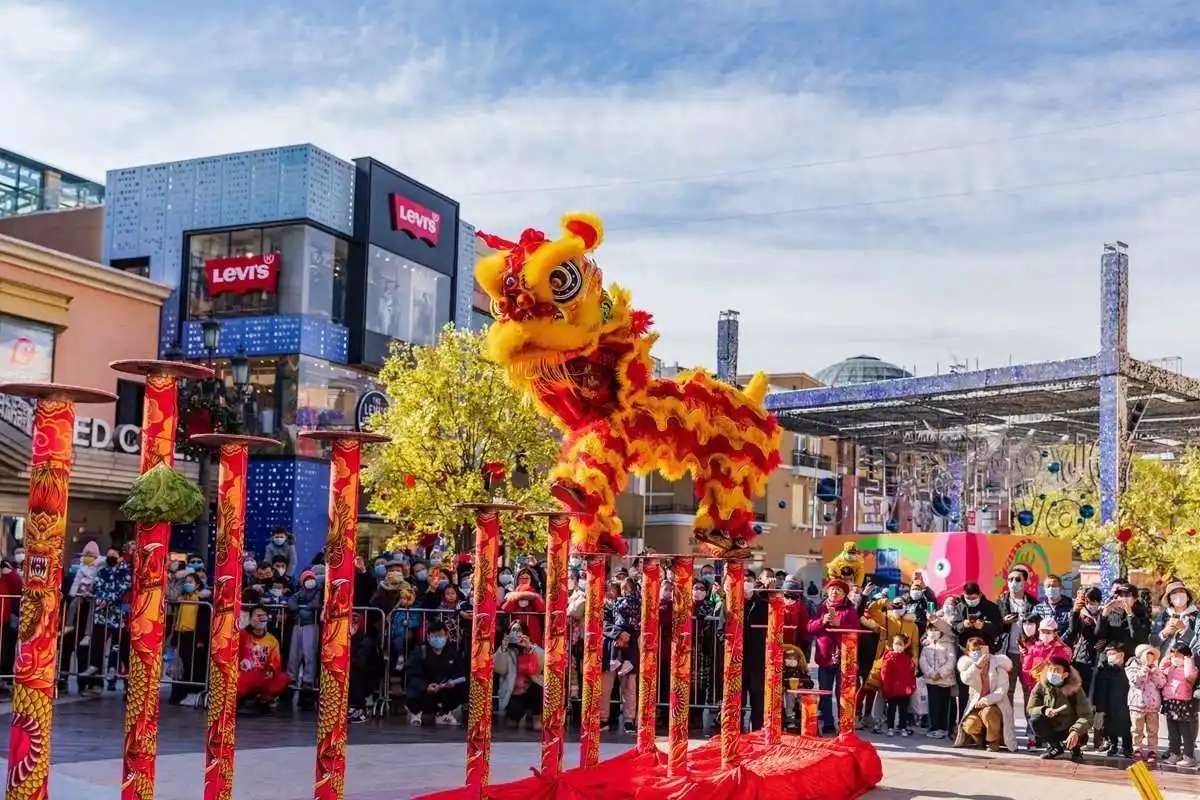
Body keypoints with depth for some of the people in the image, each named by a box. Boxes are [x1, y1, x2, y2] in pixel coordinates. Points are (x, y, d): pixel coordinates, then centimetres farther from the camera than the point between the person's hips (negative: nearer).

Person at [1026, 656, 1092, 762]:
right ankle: (1055, 746, 0)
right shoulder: (1041, 686, -11)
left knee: (1080, 736, -34)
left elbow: (1086, 716, -25)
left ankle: (1075, 748, 6)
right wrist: (1044, 710, -33)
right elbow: (1029, 709, -11)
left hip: (1069, 730, -2)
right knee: (1035, 720, -26)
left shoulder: (1075, 688, -18)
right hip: (1051, 728, 2)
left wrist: (1076, 731, -44)